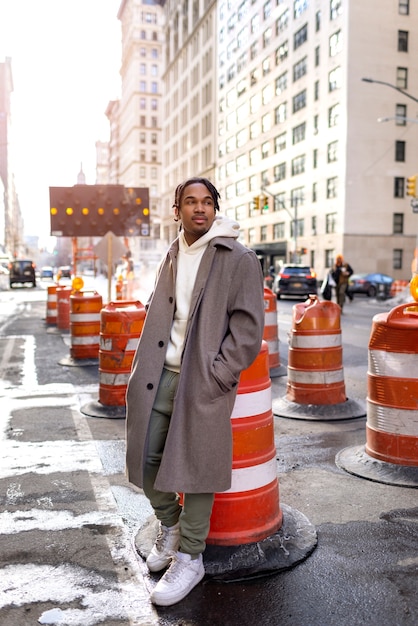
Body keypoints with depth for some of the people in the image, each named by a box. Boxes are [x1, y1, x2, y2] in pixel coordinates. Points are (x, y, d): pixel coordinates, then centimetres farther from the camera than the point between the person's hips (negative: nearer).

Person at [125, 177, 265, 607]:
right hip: (161, 376, 6)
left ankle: (189, 559, 20)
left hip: (204, 381, -6)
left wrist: (217, 375, -14)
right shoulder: (171, 258, 14)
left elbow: (248, 326, -9)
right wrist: (148, 367, 13)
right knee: (146, 457, 10)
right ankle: (169, 525, 37)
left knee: (194, 468, 1)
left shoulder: (239, 260, -5)